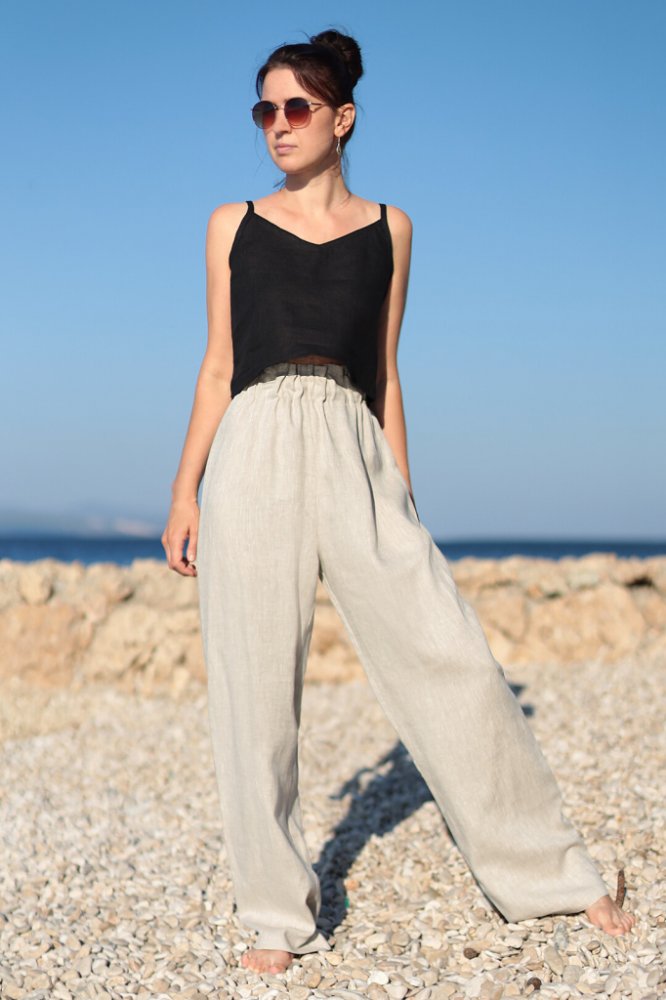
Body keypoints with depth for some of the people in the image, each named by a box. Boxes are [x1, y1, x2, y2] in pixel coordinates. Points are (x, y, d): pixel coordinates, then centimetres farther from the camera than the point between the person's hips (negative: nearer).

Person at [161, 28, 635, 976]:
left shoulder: (388, 228, 13)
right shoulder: (233, 225, 12)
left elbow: (384, 371, 15)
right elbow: (218, 366, 11)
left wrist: (402, 496, 12)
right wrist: (184, 491, 4)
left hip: (356, 461, 0)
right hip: (256, 462, 0)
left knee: (448, 657, -6)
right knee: (258, 684, 0)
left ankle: (549, 871, 7)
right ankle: (278, 914, 12)